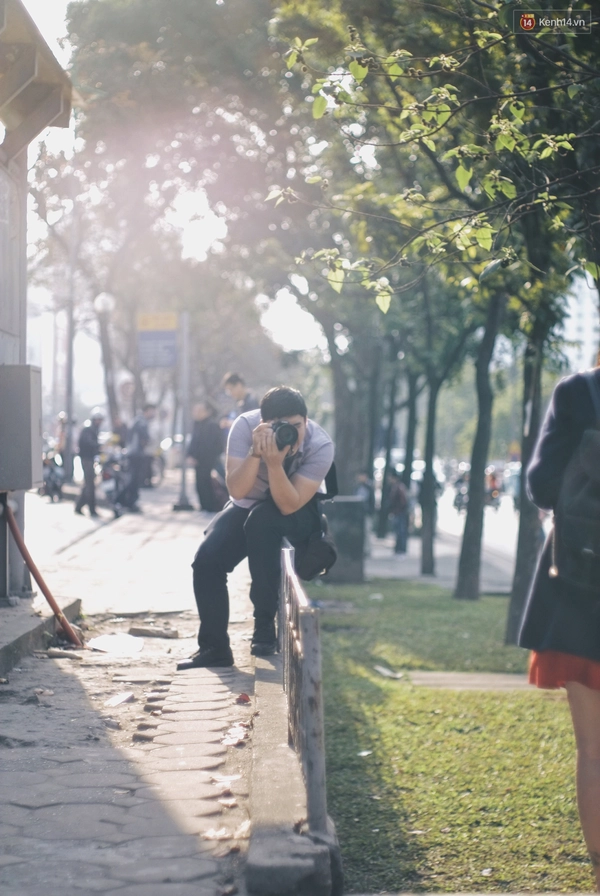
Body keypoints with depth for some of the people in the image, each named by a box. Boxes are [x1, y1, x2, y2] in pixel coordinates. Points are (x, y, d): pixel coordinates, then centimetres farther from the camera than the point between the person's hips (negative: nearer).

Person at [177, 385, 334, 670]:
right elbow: (237, 491, -28)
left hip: (298, 513, -2)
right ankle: (214, 647, -2)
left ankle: (265, 625, -22)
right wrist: (256, 452, -43)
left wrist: (275, 463, -45)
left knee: (261, 520, -36)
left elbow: (289, 505, -31)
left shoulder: (320, 446, -27)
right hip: (247, 507, 3)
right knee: (206, 560, -20)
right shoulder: (246, 426, -24)